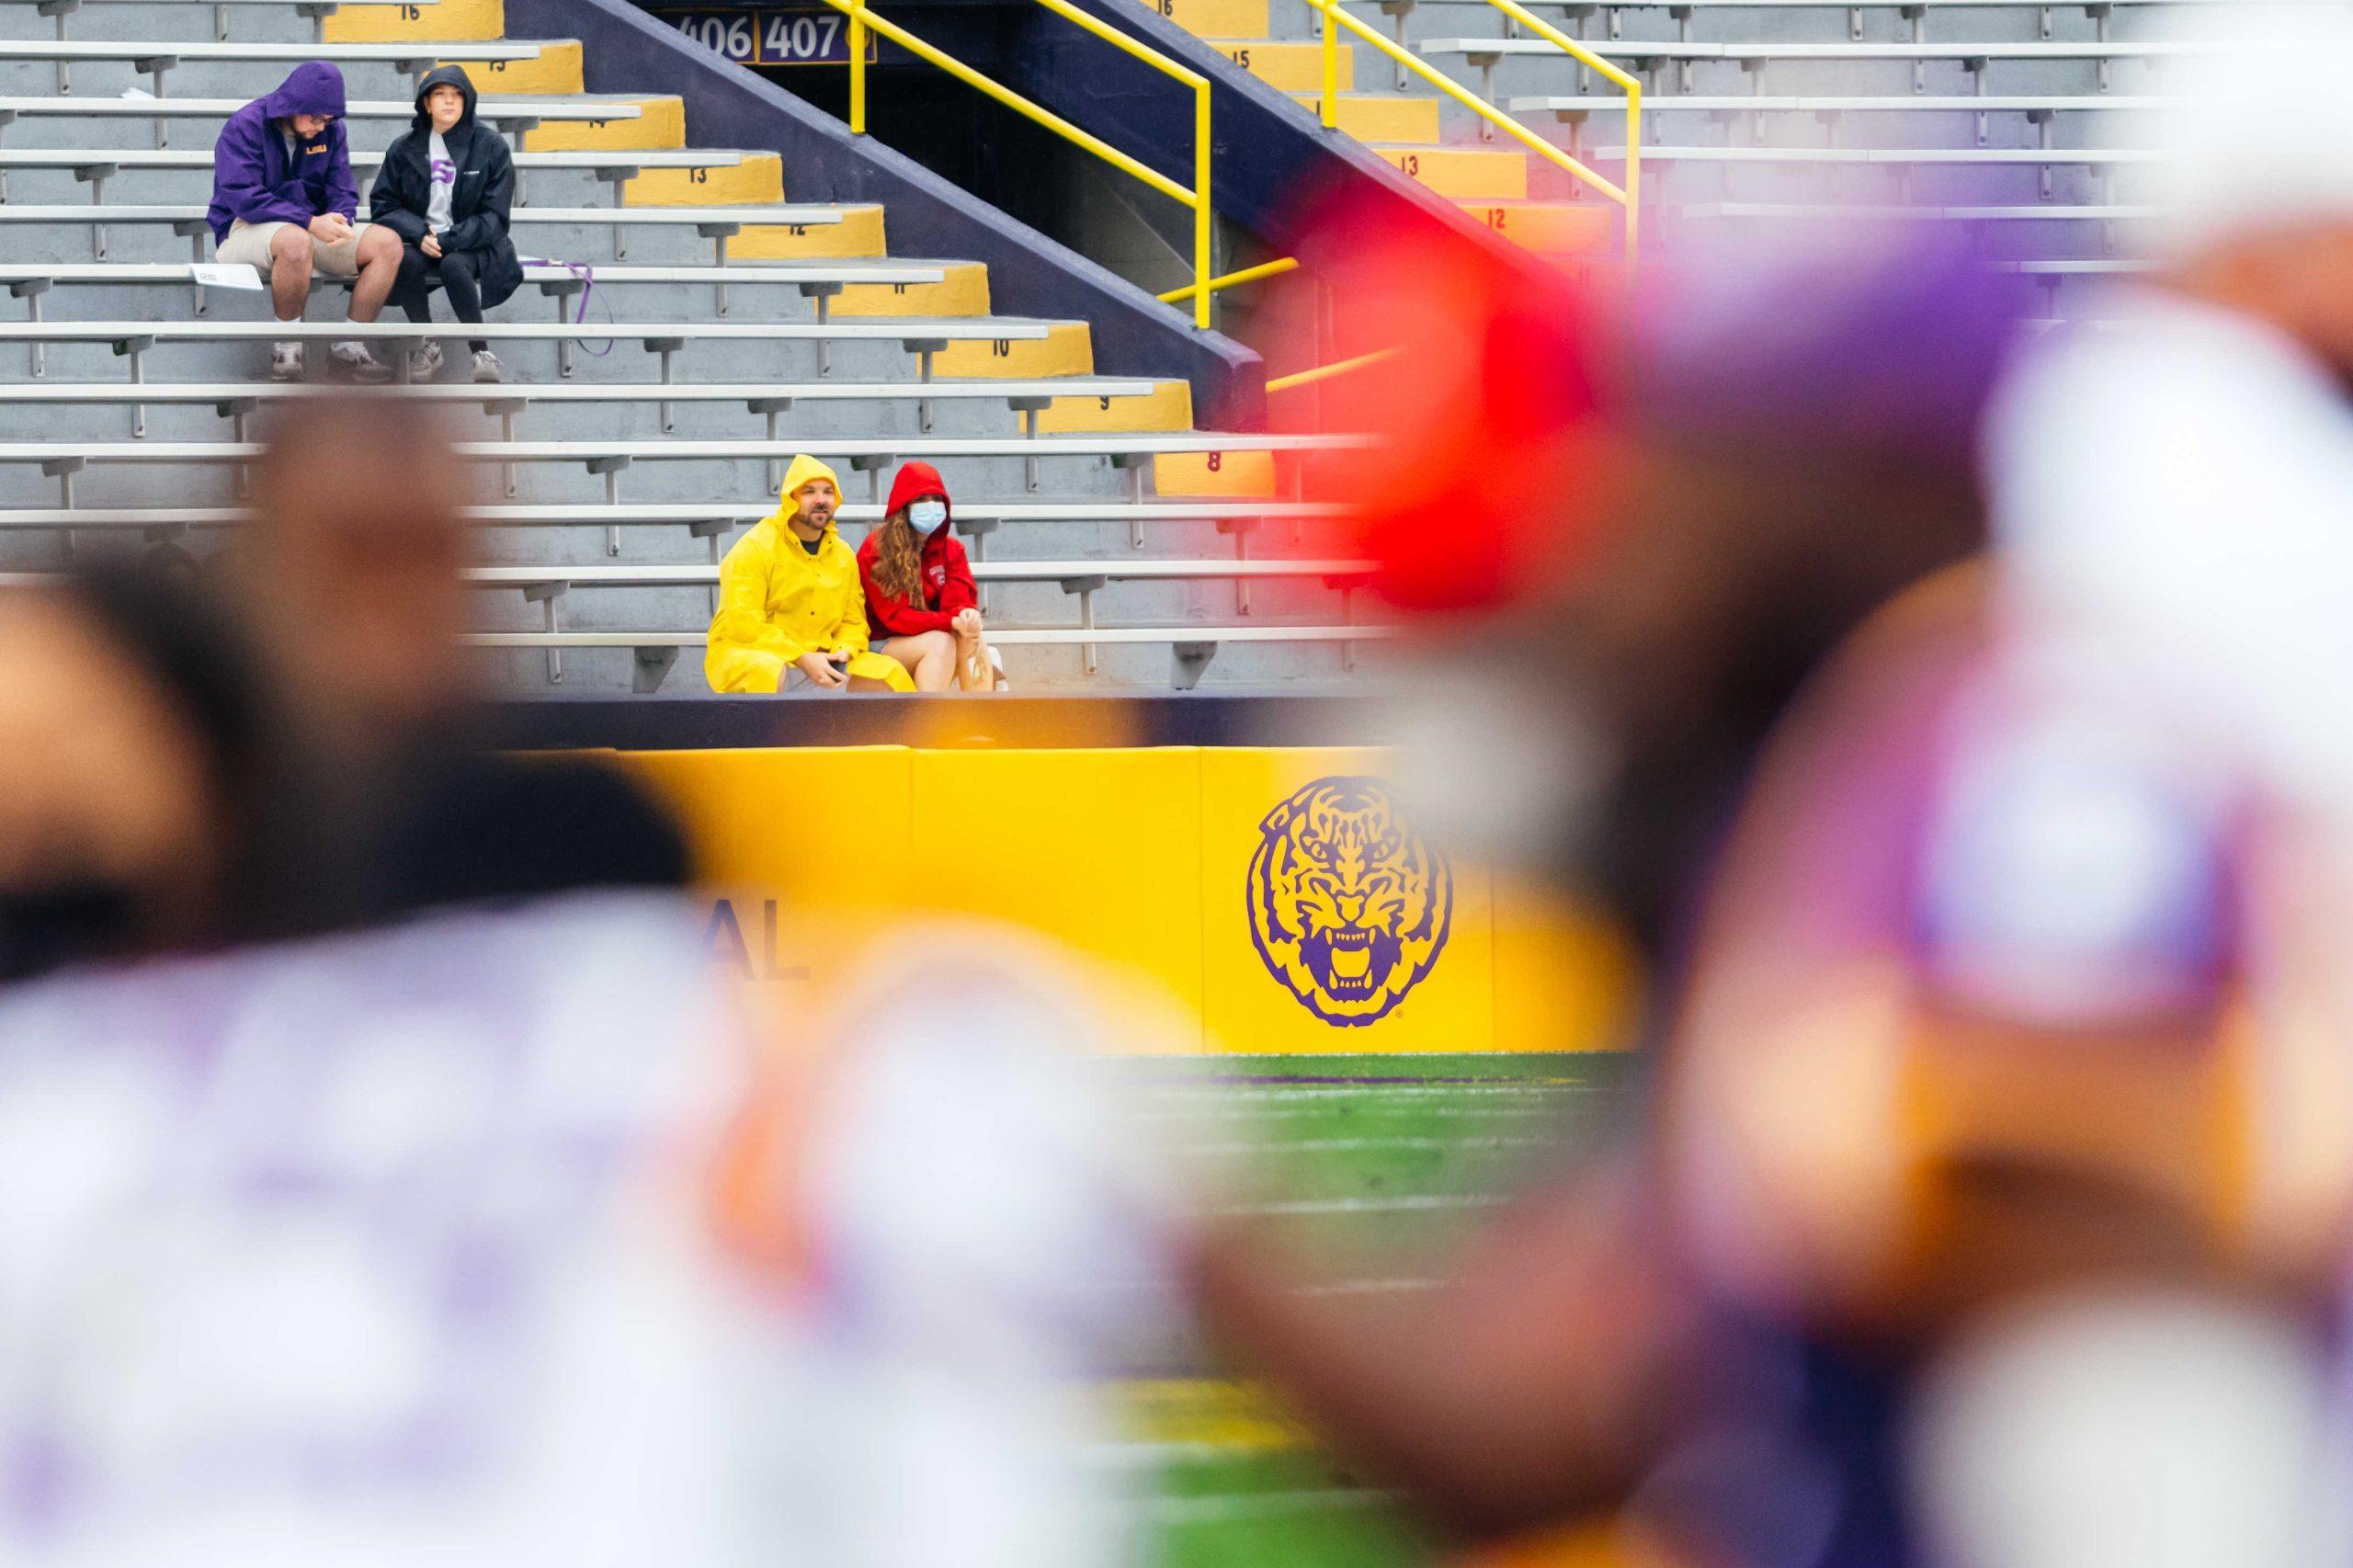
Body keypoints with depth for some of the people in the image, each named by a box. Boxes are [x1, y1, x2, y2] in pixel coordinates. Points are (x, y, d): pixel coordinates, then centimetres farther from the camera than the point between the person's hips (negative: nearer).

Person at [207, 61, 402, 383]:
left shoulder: (330, 131, 7)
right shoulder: (245, 127, -12)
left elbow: (342, 191, 9)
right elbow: (243, 197, -20)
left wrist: (338, 222, -17)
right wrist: (310, 223, -28)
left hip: (310, 231, 6)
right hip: (244, 232, -6)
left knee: (387, 243, -14)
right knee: (295, 242, -42)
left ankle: (350, 348, -8)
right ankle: (286, 351, -26)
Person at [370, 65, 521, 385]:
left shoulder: (491, 146, 0)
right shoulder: (405, 149, 6)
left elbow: (494, 215, -4)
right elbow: (383, 204, 4)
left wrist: (449, 240, -18)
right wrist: (419, 235, -15)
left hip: (473, 244, -2)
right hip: (420, 241, 2)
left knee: (453, 265, -36)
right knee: (405, 259, -32)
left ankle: (481, 353, -23)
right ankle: (427, 349, -15)